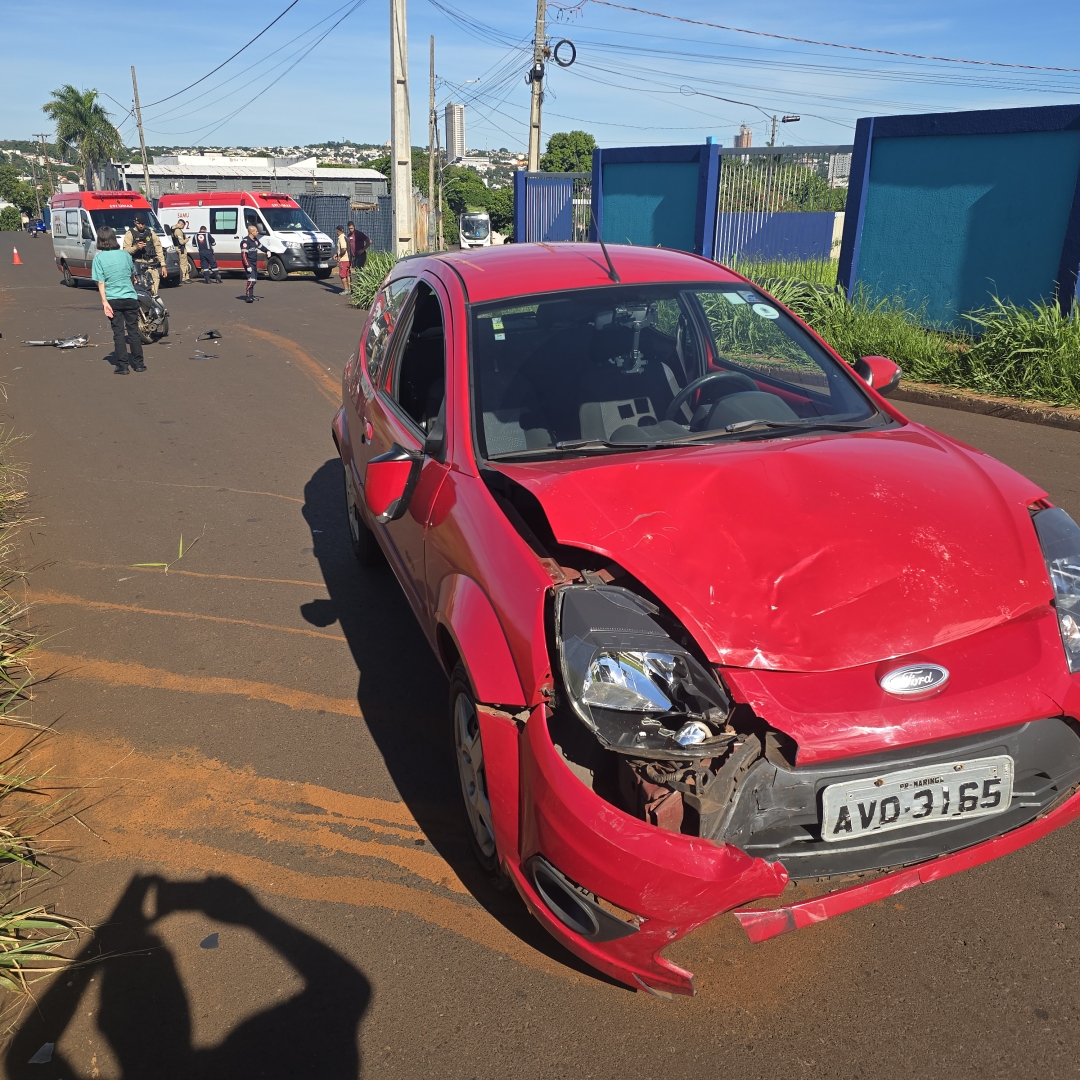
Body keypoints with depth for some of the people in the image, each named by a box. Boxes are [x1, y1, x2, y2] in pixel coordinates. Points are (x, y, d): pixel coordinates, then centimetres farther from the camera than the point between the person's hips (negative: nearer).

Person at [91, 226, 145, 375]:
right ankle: (138, 363, 10)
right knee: (133, 331, 8)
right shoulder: (125, 254, 3)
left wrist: (104, 302, -11)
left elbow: (100, 283, -10)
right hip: (130, 298, 2)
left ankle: (122, 365, 2)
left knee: (118, 333, 3)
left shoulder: (99, 258, -5)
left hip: (113, 300, -2)